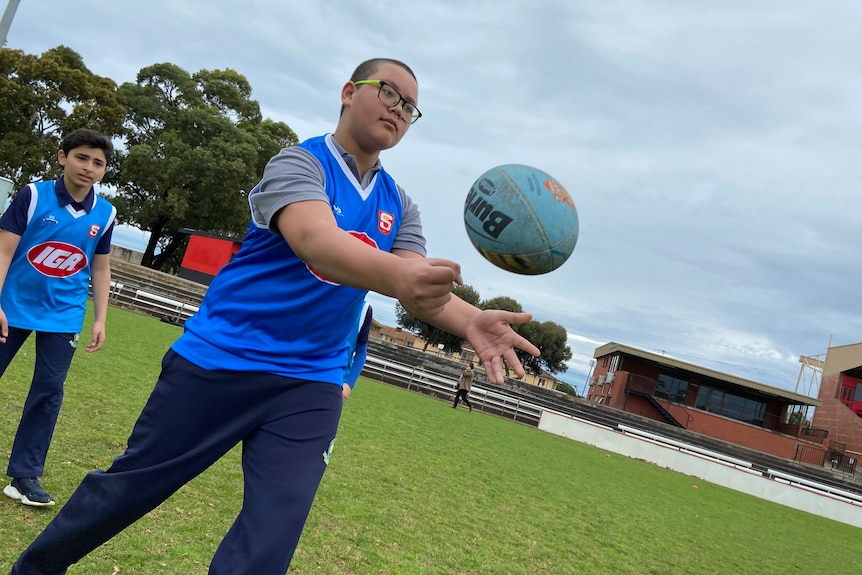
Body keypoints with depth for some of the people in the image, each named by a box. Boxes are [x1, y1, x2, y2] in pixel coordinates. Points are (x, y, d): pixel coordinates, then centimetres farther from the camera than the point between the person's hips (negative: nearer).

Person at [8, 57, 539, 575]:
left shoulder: (399, 206, 8)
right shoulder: (299, 163, -9)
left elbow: (423, 284, -6)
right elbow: (315, 240, -30)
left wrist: (469, 321, -29)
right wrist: (394, 275, -50)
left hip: (311, 384, 4)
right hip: (220, 359, -4)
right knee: (126, 489, 10)